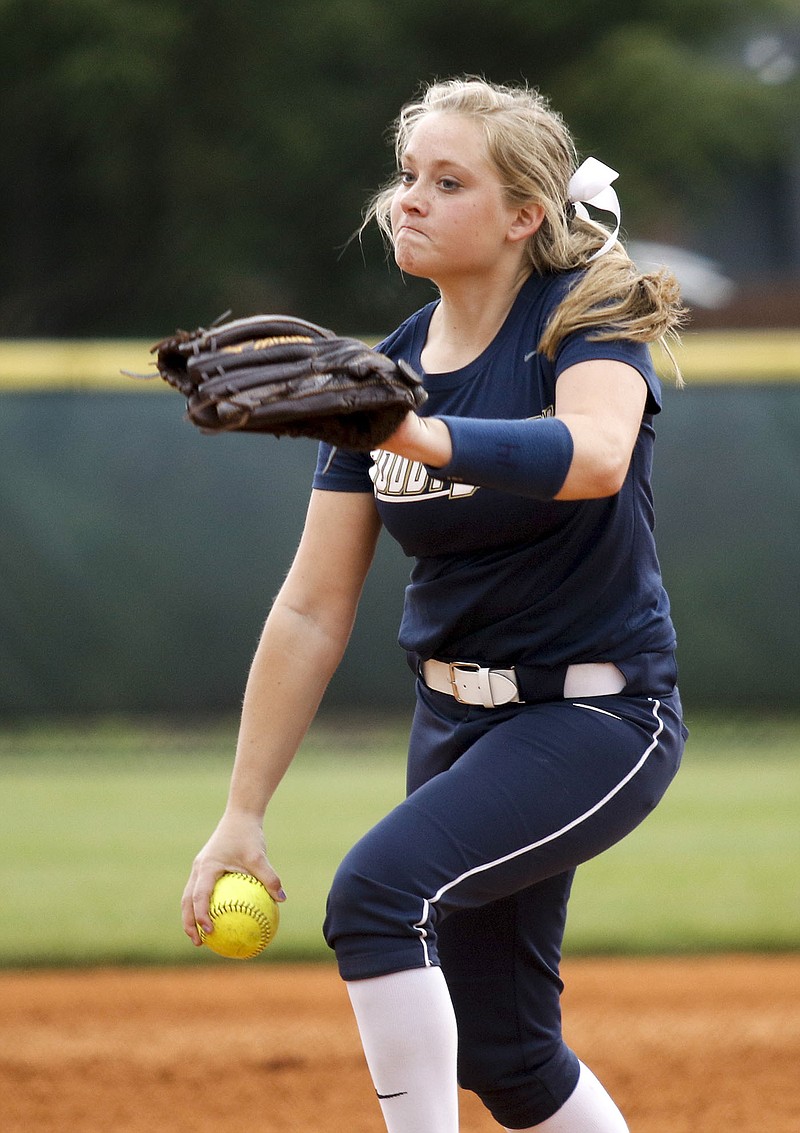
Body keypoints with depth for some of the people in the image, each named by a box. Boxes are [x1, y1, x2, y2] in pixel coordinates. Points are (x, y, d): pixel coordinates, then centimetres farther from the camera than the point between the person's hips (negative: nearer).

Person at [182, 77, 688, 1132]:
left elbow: (595, 454, -39)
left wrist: (429, 439, -56)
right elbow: (313, 611, 2)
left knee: (380, 885, -27)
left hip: (598, 716, -7)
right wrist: (242, 816, -2)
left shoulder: (587, 318, -14)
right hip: (456, 721, 7)